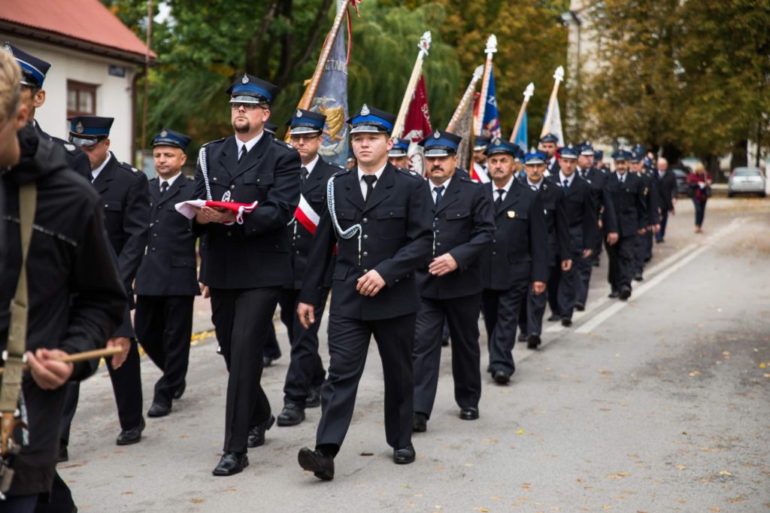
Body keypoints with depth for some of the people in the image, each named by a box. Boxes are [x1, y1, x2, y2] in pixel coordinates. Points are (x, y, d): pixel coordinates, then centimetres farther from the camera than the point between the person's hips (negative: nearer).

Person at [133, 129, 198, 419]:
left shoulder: (193, 191, -2)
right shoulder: (145, 189, 14)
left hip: (179, 275, -5)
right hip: (148, 275, 5)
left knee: (175, 337, 3)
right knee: (145, 331, 9)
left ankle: (165, 394, 13)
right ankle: (175, 375, 32)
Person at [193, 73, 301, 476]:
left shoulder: (283, 157, -1)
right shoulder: (211, 154, 14)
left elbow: (280, 210, -13)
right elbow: (196, 203, 8)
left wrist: (236, 216, -27)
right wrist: (201, 215, -16)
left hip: (262, 271, -5)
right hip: (221, 269, 5)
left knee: (244, 353, -11)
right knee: (232, 352, 15)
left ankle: (236, 448, -5)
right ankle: (259, 416, 39)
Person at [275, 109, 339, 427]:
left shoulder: (335, 177, -3)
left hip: (315, 269, -5)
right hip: (284, 267, 5)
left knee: (304, 336, -6)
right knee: (296, 333, 16)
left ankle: (295, 400, -2)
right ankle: (316, 383, 34)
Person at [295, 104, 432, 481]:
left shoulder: (411, 187, -1)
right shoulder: (337, 186, 8)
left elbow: (422, 242, -8)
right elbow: (323, 244, 10)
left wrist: (385, 272, -19)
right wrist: (309, 294, 9)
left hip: (394, 298, -1)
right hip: (347, 297, 1)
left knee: (398, 374, 12)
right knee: (341, 373, -7)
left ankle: (401, 441, 30)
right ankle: (326, 452, -13)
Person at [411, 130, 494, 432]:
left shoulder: (475, 192, -2)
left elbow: (485, 232, -8)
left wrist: (457, 257, -20)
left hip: (463, 284, 0)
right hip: (423, 284, 1)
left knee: (466, 345, 14)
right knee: (422, 346, -7)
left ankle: (468, 402, 31)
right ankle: (418, 412, -9)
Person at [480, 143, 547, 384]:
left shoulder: (529, 197, -1)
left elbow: (538, 240, -1)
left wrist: (539, 275, -6)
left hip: (514, 273, -3)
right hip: (483, 272, 3)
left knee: (507, 319, -7)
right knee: (491, 320, 11)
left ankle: (501, 365, -8)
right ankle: (499, 362, 25)